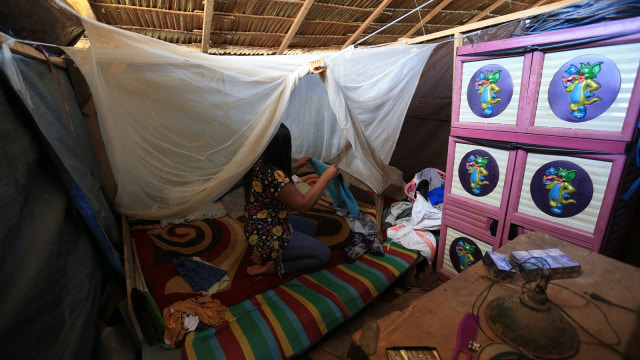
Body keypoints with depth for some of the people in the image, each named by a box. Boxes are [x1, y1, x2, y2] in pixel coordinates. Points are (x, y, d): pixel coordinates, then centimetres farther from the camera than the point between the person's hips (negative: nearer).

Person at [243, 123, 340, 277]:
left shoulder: (258, 163, -3)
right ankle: (271, 266, -2)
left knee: (311, 227, 25)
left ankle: (263, 253, 13)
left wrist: (297, 165, 19)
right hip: (268, 237, -9)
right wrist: (325, 176, -20)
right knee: (323, 254, 0)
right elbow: (303, 205, -27)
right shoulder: (273, 174, -32)